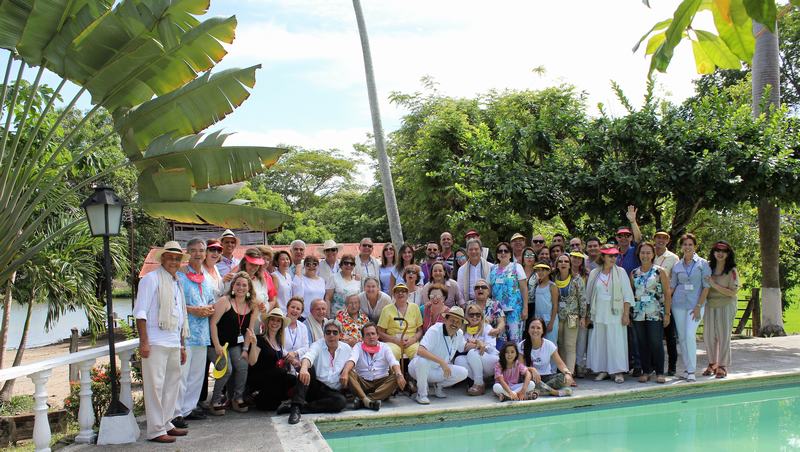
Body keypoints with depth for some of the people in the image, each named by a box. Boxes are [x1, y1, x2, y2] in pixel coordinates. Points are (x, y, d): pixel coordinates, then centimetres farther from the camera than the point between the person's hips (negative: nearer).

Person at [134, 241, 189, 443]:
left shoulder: (177, 283, 20)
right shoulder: (152, 279, -3)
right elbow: (141, 312, -10)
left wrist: (182, 346, 22)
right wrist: (143, 341, -16)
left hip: (173, 343, 8)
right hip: (155, 342, -8)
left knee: (172, 384, 12)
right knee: (155, 385, -5)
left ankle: (166, 424, 23)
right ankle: (155, 430, 0)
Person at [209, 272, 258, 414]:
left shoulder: (252, 306, 3)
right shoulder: (225, 301, -12)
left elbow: (250, 330, 5)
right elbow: (213, 323, -14)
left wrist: (245, 349, -3)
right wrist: (217, 346, -18)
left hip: (236, 345, 5)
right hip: (219, 342, -5)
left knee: (243, 366, -16)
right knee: (227, 369, -21)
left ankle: (238, 398, 5)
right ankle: (215, 401, -1)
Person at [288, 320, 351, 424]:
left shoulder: (346, 348, 6)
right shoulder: (317, 345, -7)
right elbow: (308, 356, -27)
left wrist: (346, 371, -8)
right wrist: (304, 369, -51)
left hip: (332, 391, 2)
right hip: (314, 387, -2)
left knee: (341, 401, -31)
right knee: (307, 369, -29)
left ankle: (301, 407, -28)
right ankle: (296, 406, -38)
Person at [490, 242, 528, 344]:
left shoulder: (516, 267, 2)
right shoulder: (493, 269, 12)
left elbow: (524, 288, -1)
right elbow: (489, 290, 14)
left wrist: (525, 308, -8)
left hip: (514, 309, -4)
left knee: (515, 339, -7)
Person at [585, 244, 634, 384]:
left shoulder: (620, 272, 1)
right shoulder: (594, 273, 7)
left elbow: (627, 295, -1)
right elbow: (589, 295, 12)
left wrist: (626, 314, -8)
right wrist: (589, 314, 9)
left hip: (615, 313, -2)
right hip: (598, 313, 3)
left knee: (617, 342, -4)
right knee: (599, 342, 3)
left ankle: (619, 372, 4)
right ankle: (602, 370, 14)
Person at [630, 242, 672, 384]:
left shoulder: (660, 272, 0)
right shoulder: (634, 273, 9)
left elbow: (667, 294, -1)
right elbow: (630, 293, 13)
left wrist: (667, 314, -7)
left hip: (655, 314, -3)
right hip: (638, 314, 3)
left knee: (656, 343, -4)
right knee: (642, 344, 6)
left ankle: (659, 373, 6)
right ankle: (646, 371, 15)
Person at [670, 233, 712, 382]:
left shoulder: (702, 263, -1)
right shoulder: (677, 266, 9)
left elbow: (706, 286, -4)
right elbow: (672, 286, 12)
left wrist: (699, 306, -10)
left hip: (695, 304, -4)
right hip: (679, 304, 4)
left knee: (690, 335, -15)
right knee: (682, 337, 5)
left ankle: (691, 371, -8)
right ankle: (687, 368, 15)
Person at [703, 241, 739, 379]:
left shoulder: (732, 271, -7)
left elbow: (733, 292, -11)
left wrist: (714, 285, -17)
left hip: (725, 306, -4)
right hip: (710, 305, 4)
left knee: (724, 336, 1)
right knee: (708, 335, 7)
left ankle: (722, 366, 11)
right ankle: (712, 364, 21)